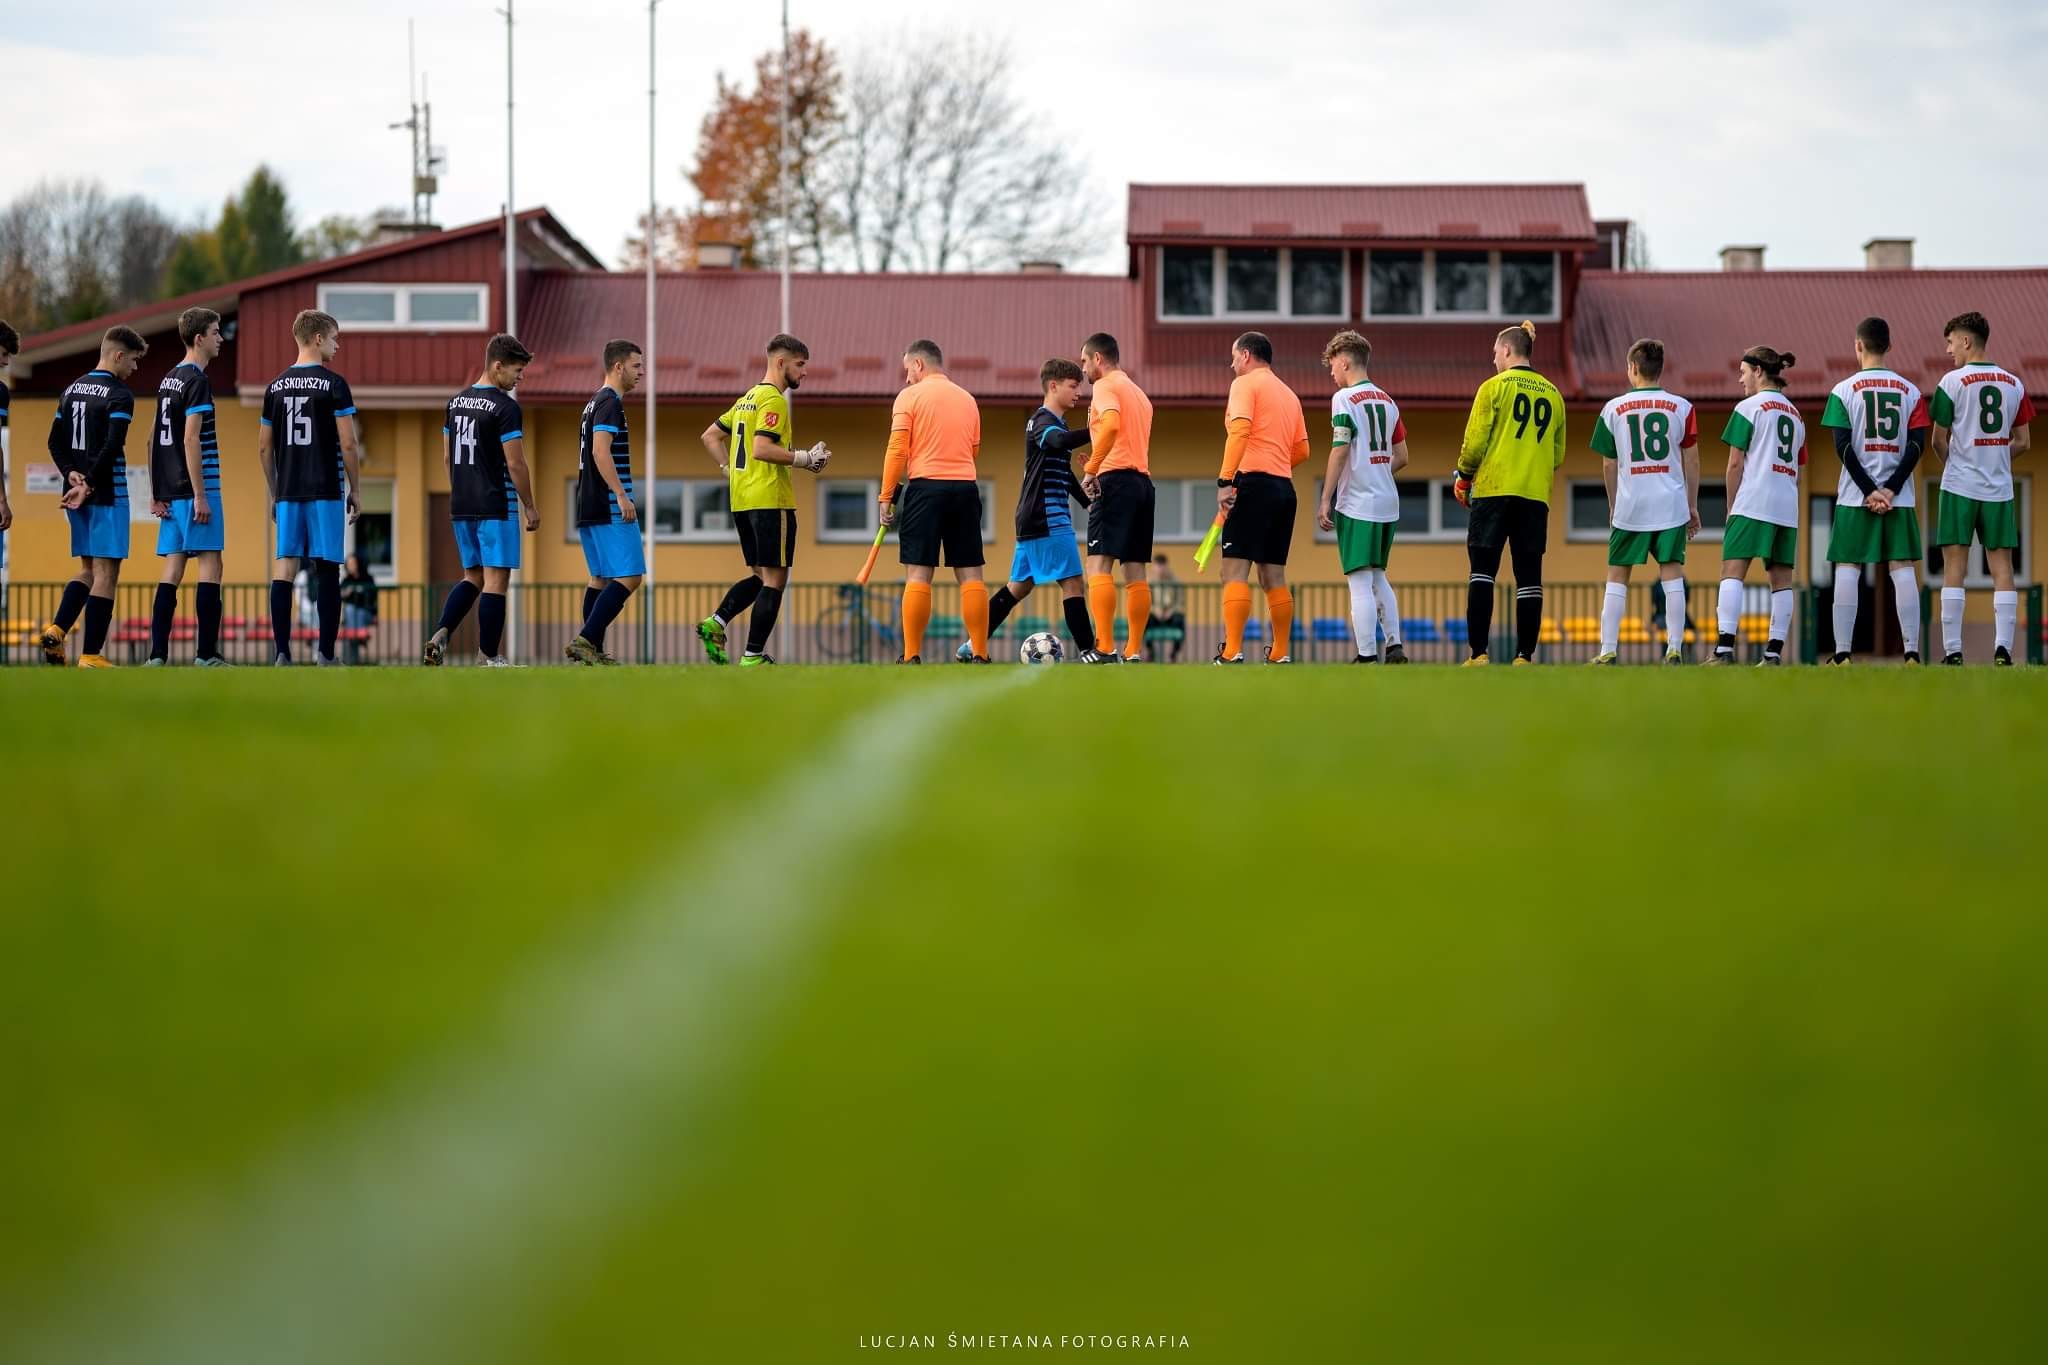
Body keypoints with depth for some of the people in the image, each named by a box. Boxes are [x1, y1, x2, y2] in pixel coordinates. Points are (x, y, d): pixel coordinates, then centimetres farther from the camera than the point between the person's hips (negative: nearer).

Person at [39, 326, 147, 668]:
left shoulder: (72, 389, 12)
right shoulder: (118, 395, -11)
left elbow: (55, 441, 10)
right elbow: (113, 447, -21)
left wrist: (71, 473, -1)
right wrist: (88, 484, -16)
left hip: (76, 496, 7)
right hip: (107, 494, -7)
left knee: (88, 569, 18)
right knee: (106, 573, -2)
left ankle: (56, 630, 1)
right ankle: (90, 655, -5)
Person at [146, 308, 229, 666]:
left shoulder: (168, 380, 16)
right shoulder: (197, 381, -10)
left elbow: (155, 441, 17)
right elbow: (191, 440, -17)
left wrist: (156, 494, 19)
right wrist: (200, 495, -17)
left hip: (170, 491, 8)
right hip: (194, 489, -8)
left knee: (172, 570, 6)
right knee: (210, 565, -4)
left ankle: (157, 654, 2)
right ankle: (206, 654, -6)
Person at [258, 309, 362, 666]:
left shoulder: (275, 388, 9)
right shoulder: (334, 385, -6)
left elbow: (264, 448, 13)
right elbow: (349, 445, -9)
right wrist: (356, 490, 1)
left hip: (287, 493, 4)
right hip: (325, 492, -4)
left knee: (283, 568, 0)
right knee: (327, 570, 3)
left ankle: (282, 653, -7)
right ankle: (326, 654, 3)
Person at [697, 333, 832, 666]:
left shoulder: (747, 398, 16)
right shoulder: (773, 400, -12)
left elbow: (710, 436, 21)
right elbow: (761, 449, -22)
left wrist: (731, 472, 16)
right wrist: (805, 458, -15)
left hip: (742, 500, 9)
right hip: (770, 499, -9)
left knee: (759, 575, 17)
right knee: (775, 579, -3)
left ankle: (715, 623, -1)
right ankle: (753, 657, -4)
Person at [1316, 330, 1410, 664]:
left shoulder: (1345, 399, -8)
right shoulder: (1387, 401, 13)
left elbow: (1340, 452, -14)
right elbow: (1402, 457, 15)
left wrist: (1326, 501, -12)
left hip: (1357, 505, -7)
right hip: (1388, 503, 7)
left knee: (1360, 582, -5)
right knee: (1378, 578, 19)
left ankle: (1367, 656, -8)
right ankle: (1395, 646, 14)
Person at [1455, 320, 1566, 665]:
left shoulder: (1494, 387, -3)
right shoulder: (1552, 394, 11)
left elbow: (1475, 442, -6)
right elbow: (1558, 453, 14)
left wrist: (1463, 479, 9)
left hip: (1494, 490, -4)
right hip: (1536, 495, 4)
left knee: (1482, 571, -1)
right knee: (1529, 576, 3)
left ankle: (1478, 654, -8)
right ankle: (1524, 656, 0)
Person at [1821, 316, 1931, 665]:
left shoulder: (1844, 391, -1)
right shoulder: (1910, 391, 5)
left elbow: (1843, 446, -9)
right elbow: (1917, 445, -3)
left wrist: (1869, 491, -8)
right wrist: (1890, 489, -6)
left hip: (1855, 497, -2)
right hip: (1899, 498, 2)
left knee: (1847, 569, 2)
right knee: (1903, 569, 2)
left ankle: (1842, 654, -1)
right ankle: (1912, 653, -2)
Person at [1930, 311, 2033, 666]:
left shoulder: (1953, 382, -7)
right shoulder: (2014, 384, 7)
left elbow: (1939, 440, -3)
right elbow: (2023, 442, 10)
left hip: (1960, 488, -3)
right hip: (2000, 490, 3)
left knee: (1954, 569, 0)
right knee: (2002, 569, 4)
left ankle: (1953, 651, -4)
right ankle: (2003, 649, -3)